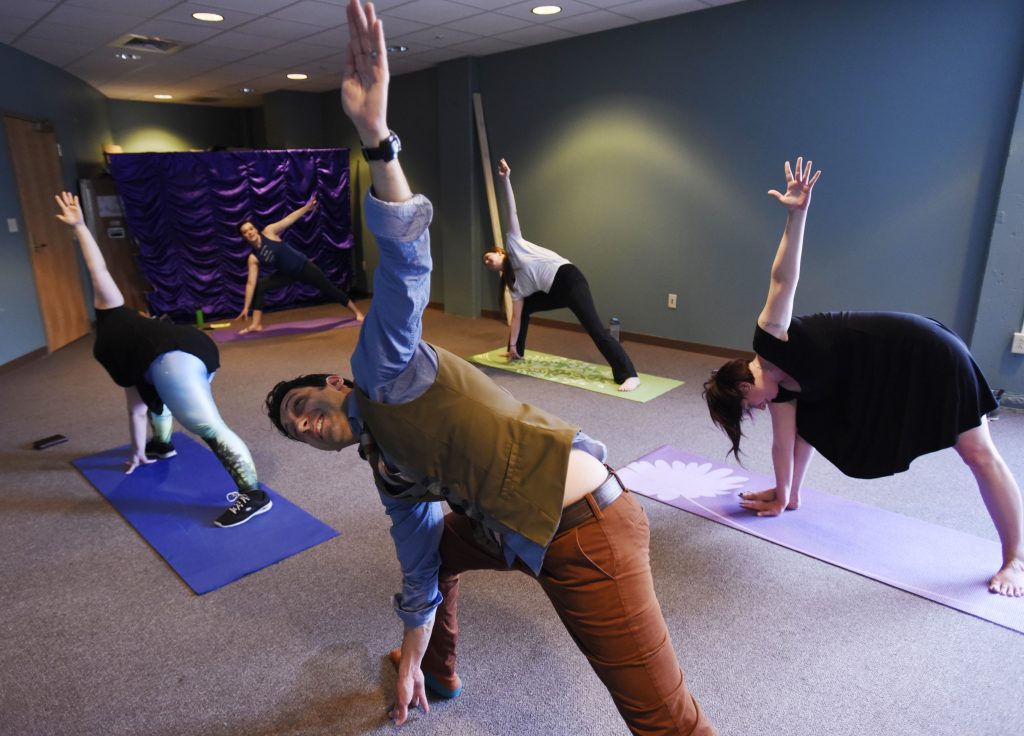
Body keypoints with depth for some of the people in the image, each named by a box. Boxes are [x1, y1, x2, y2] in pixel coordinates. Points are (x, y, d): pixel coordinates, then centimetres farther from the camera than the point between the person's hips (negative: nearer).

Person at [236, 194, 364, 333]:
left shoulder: (268, 232, -16)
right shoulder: (253, 258, -12)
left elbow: (289, 220, -16)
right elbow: (251, 283, -13)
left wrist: (307, 207, -23)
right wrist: (246, 307, -17)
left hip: (303, 266, -3)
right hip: (288, 273, 3)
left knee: (329, 289, 4)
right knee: (259, 286, -13)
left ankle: (357, 312, 17)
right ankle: (256, 324, -6)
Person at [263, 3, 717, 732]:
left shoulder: (381, 371, -3)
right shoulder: (384, 464, 20)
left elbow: (406, 259, -18)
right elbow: (419, 560, 27)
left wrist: (377, 134, -31)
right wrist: (411, 656, 35)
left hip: (582, 527, -10)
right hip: (516, 536, 10)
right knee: (433, 547, 30)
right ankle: (440, 674, 54)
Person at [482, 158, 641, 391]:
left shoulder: (513, 244, 9)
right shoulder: (513, 282, 22)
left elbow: (512, 214, 3)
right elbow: (516, 315, 21)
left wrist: (506, 180, -4)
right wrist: (512, 345, 20)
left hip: (567, 278, -9)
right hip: (555, 292, 9)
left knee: (595, 328, -19)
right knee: (525, 307, 19)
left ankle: (628, 375, -25)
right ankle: (518, 352, 34)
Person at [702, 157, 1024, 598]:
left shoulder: (769, 342, -22)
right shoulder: (784, 389, 0)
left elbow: (783, 280, -30)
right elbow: (782, 442, 6)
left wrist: (797, 214, -40)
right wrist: (782, 496, 13)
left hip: (925, 355, -9)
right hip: (883, 385, 9)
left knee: (979, 453, 0)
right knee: (806, 420, 11)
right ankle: (795, 495, 26)